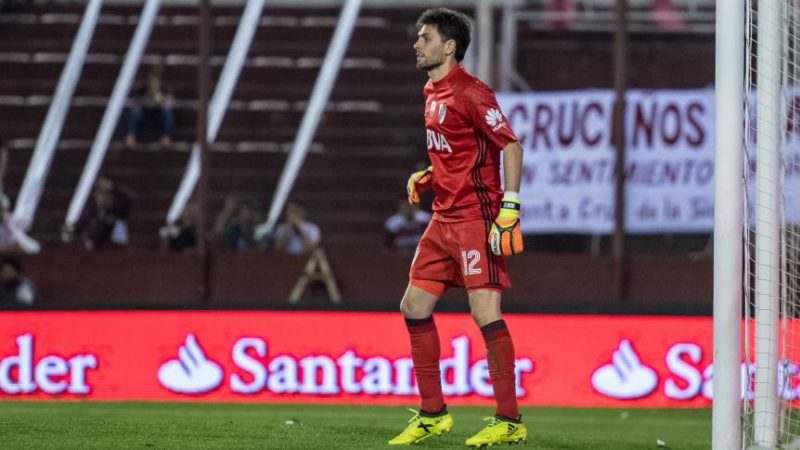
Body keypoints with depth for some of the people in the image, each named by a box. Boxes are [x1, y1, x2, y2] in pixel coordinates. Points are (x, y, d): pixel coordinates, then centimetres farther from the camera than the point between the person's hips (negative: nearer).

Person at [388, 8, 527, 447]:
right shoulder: (433, 93, 14)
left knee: (485, 311, -12)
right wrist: (426, 178, 11)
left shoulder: (470, 93, -13)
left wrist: (509, 210, -21)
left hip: (476, 217, -10)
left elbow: (511, 147, -16)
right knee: (414, 306, 9)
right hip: (444, 218, 10)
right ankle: (433, 414, 16)